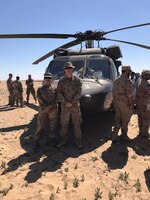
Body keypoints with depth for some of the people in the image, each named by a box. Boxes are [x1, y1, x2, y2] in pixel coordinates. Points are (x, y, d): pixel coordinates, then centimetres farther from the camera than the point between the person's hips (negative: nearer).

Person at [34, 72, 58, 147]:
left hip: (53, 110, 1)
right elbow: (40, 100, -3)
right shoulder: (40, 89, 5)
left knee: (53, 125, 9)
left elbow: (56, 100, -1)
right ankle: (37, 140, 11)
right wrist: (46, 107, -12)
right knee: (40, 125, 1)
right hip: (43, 110, -1)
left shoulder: (54, 89, 6)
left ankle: (52, 138, 23)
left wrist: (50, 106, -13)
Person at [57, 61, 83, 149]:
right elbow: (59, 93, -2)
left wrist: (71, 102, -13)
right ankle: (63, 140, 25)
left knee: (77, 124, 5)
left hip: (75, 106, -1)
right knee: (64, 124, 10)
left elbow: (79, 93, -5)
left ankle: (78, 141, 18)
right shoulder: (61, 81, 3)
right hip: (64, 106, 1)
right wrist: (65, 102, -13)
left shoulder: (77, 80, 0)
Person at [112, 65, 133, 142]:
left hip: (116, 103, 7)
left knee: (118, 119, 14)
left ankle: (115, 135, 8)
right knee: (125, 120, 10)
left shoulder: (116, 80, 8)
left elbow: (114, 92, 12)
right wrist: (131, 106, -11)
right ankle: (124, 135, 25)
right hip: (125, 104, -7)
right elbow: (129, 95, -20)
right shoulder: (127, 81, -18)